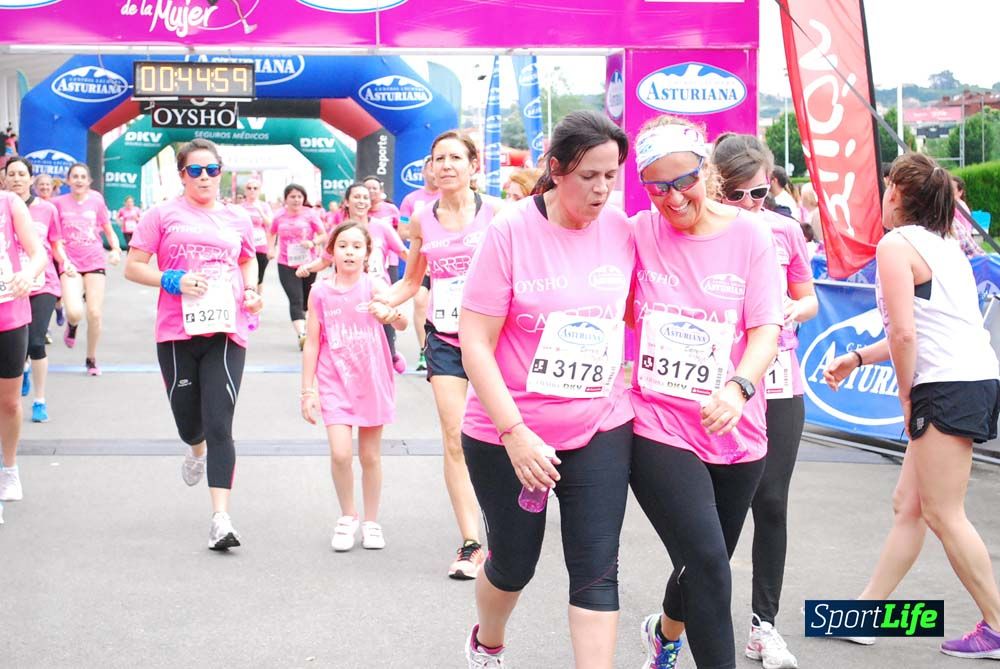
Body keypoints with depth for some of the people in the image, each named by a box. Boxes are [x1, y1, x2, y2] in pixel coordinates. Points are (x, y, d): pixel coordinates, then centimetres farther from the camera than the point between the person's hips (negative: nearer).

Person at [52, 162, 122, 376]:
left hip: (95, 263, 1)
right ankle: (71, 325, 20)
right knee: (75, 313, -20)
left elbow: (108, 230, 12)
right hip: (71, 265, -1)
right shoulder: (59, 202, 0)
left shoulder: (96, 200, 3)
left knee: (95, 314, -3)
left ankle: (91, 359, 17)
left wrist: (116, 249, -5)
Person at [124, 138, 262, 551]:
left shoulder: (237, 218, 12)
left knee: (219, 425, -9)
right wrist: (174, 281, -14)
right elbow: (133, 267, 2)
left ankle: (221, 518, -11)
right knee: (188, 421, 11)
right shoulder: (163, 215, 3)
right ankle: (197, 451, 50)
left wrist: (251, 290, 8)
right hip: (177, 332, 0)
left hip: (227, 331, 1)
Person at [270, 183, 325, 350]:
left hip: (307, 263, 1)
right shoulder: (280, 216, 1)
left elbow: (323, 235, 1)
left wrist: (313, 243, -18)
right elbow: (272, 233, 19)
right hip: (286, 265, -1)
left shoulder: (309, 214, -4)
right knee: (295, 300, -13)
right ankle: (301, 334, -25)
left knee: (306, 299, 15)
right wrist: (271, 249, 5)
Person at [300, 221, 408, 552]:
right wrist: (307, 391, 0)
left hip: (372, 381, 0)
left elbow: (402, 323, -19)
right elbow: (312, 343, 2)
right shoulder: (321, 292, -1)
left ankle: (371, 522, 26)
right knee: (340, 453, -14)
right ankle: (347, 516, 9)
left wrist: (389, 313, -42)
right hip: (335, 382, 0)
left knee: (370, 456, 9)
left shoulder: (375, 286, -5)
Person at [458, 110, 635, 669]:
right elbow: (475, 344, -15)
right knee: (514, 562, 14)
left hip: (600, 429, 2)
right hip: (509, 433, -2)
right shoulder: (511, 231, -14)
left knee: (597, 570, -3)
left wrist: (626, 375, 5)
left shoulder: (621, 230, -3)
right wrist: (515, 433, -21)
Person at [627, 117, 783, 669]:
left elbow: (765, 330, -6)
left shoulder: (749, 235, -3)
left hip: (733, 432, 2)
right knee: (708, 564, -16)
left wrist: (739, 387, -24)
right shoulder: (638, 234, -3)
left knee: (707, 567, 17)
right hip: (658, 426, -2)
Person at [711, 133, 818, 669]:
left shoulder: (785, 230, 3)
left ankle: (764, 623, 15)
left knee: (771, 502, 4)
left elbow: (808, 299, 15)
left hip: (779, 386, 3)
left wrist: (795, 309, -7)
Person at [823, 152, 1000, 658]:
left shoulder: (895, 244, -8)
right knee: (908, 504, 13)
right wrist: (858, 358, 23)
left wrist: (906, 393, -4)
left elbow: (904, 333, -17)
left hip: (949, 388, -10)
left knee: (942, 515, -2)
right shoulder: (943, 244, 19)